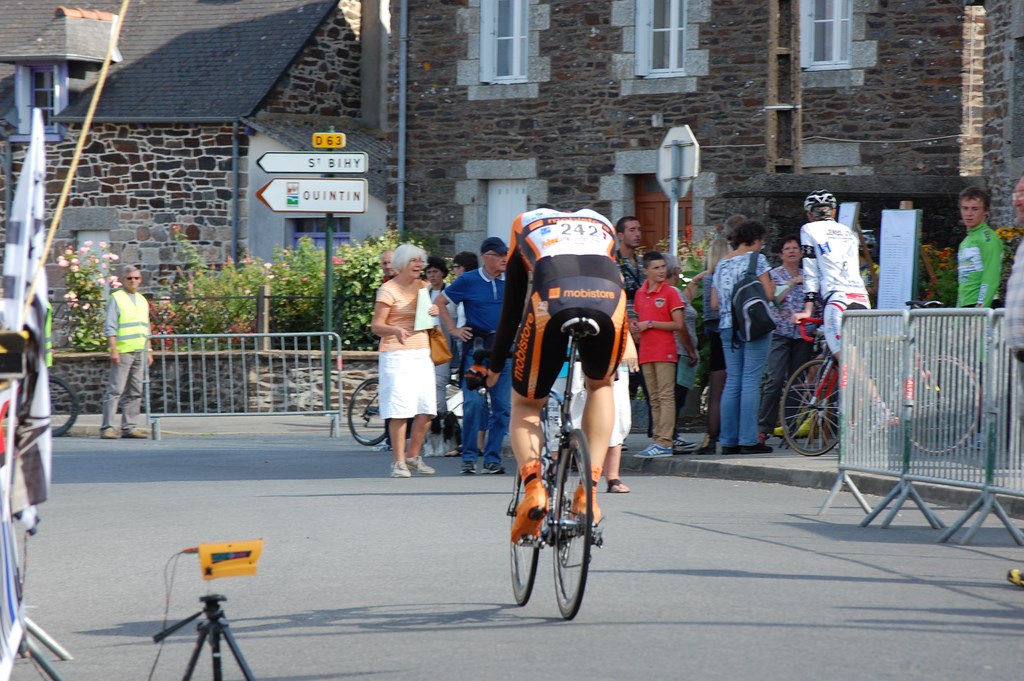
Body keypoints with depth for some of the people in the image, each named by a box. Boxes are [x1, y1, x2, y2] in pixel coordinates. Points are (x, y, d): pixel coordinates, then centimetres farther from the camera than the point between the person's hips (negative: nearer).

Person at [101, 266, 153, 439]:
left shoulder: (142, 300, 19)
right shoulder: (116, 298, -1)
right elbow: (110, 327, -7)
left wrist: (149, 351, 18)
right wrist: (113, 350, -15)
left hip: (140, 353, 7)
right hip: (122, 352, -7)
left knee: (135, 392, 5)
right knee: (115, 390, -9)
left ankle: (130, 427, 8)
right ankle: (107, 428, -11)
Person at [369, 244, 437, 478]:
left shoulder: (421, 287, 15)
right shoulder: (388, 290, -5)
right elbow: (376, 325, -9)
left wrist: (434, 311, 3)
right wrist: (396, 330, -30)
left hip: (421, 353, 6)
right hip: (396, 355, -6)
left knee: (426, 410, 1)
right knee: (399, 410, -11)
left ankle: (413, 456, 16)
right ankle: (398, 462, -5)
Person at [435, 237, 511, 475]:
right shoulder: (468, 281, 0)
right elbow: (440, 302, 9)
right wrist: (453, 330, 3)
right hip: (476, 347, -3)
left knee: (503, 405, 1)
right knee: (474, 403, -10)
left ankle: (492, 458, 8)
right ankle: (469, 457, -2)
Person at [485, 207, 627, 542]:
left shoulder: (524, 224, 35)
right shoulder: (601, 225, 39)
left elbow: (512, 308, 35)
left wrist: (495, 366, 45)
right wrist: (627, 346, 59)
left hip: (552, 300, -1)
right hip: (608, 301, 2)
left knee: (525, 405, 20)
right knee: (600, 386, 31)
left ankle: (533, 486, -8)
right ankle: (589, 490, 15)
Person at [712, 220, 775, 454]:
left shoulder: (722, 265, 14)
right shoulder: (756, 259, -3)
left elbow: (714, 304, 13)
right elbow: (768, 294, -10)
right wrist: (771, 284, 11)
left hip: (727, 327, 6)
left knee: (732, 382, 8)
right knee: (750, 382, -6)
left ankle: (728, 440, 5)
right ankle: (748, 440, -9)